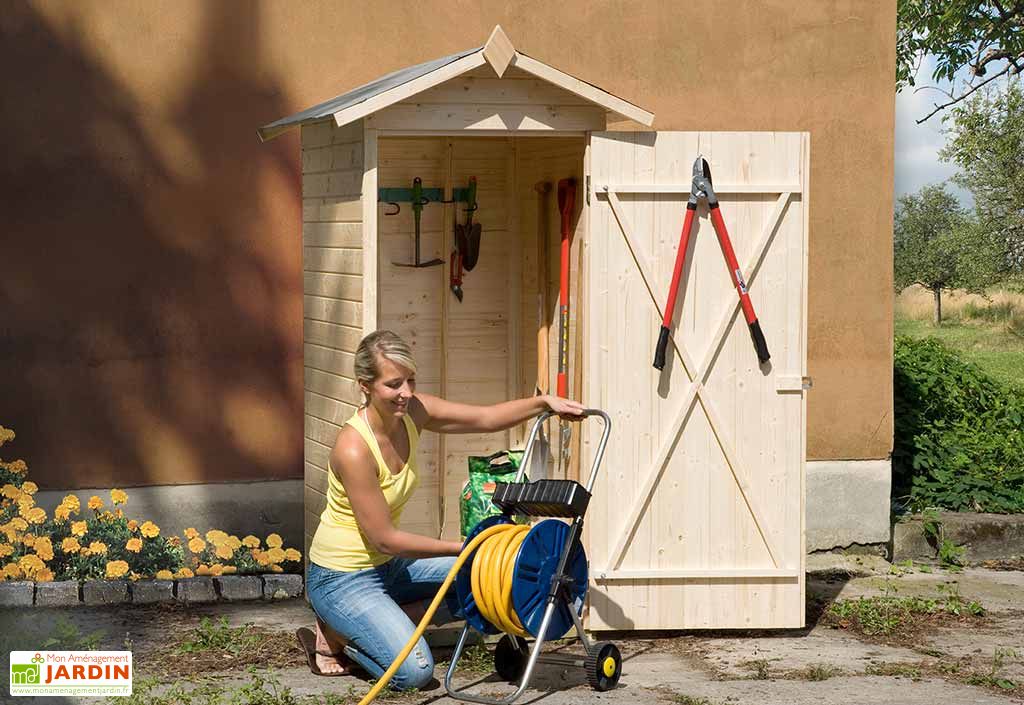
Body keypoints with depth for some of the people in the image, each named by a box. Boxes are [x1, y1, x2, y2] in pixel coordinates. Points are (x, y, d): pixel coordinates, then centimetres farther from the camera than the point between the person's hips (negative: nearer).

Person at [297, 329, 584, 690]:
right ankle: (334, 638, 4)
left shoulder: (412, 411, -7)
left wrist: (544, 402, -13)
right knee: (414, 671, -23)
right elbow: (384, 538, -23)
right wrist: (459, 548, -17)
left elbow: (486, 418, 2)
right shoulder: (354, 449, -29)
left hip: (388, 565, 9)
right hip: (342, 579, -9)